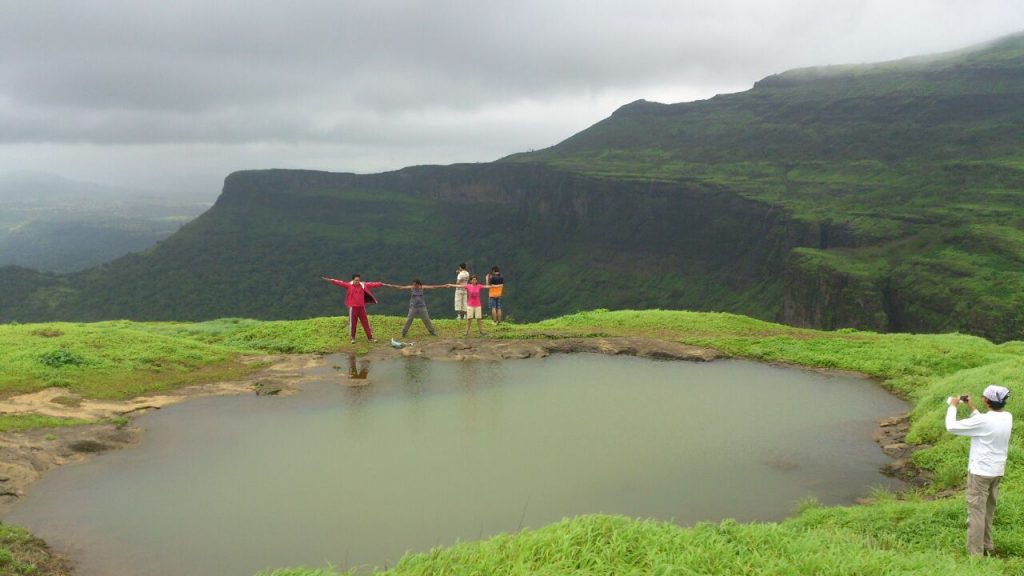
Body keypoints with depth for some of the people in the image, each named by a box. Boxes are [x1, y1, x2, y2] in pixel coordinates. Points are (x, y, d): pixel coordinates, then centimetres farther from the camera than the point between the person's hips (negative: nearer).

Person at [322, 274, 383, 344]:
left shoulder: (363, 285, 4)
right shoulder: (348, 285, -4)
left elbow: (372, 284, 6)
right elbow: (340, 283, -13)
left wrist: (382, 284, 7)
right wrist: (331, 280, -24)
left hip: (361, 307, 3)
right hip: (353, 307, -3)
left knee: (365, 322, 7)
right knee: (352, 323, 4)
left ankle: (370, 338, 13)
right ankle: (352, 338, 17)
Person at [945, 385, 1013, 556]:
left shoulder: (983, 421, -23)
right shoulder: (1007, 417, -1)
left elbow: (951, 427, -17)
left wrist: (953, 406, -4)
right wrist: (971, 408, 13)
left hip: (980, 472, -7)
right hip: (997, 471, 8)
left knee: (976, 511, -1)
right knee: (988, 511, 20)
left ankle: (975, 553, 3)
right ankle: (987, 547, 32)